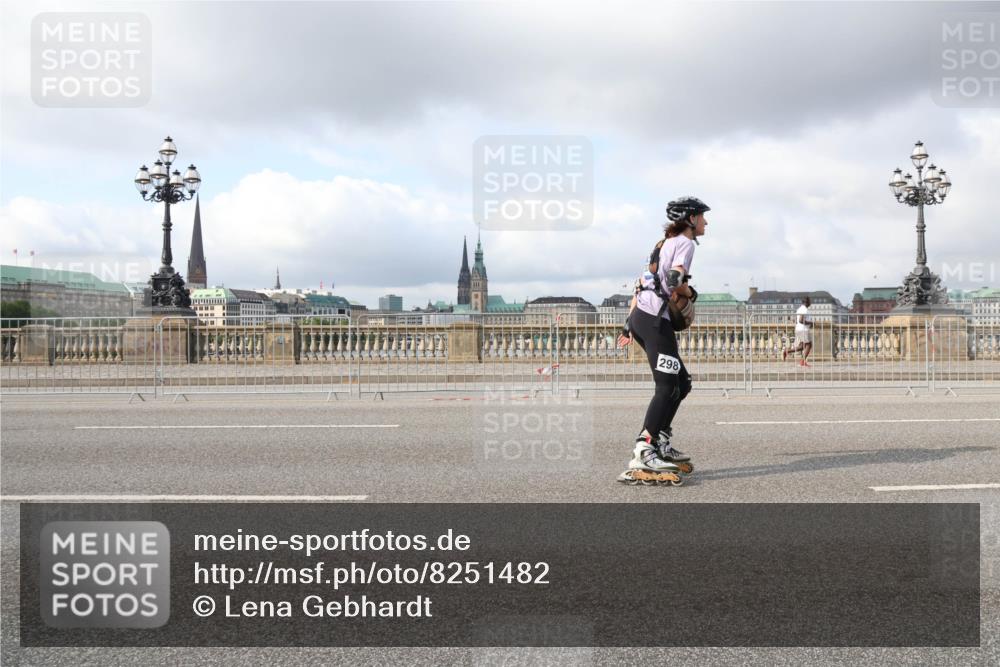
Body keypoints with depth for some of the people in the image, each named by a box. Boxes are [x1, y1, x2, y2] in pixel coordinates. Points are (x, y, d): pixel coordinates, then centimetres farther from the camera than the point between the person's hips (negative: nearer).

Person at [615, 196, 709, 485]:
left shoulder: (666, 243, 26)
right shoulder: (685, 242, -1)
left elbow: (643, 282, 25)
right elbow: (676, 280, -18)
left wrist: (629, 323, 24)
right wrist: (692, 293, 3)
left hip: (640, 317, 10)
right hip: (655, 319, -10)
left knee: (681, 383, 14)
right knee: (667, 387, -15)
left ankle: (661, 444, 14)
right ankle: (642, 454, -23)